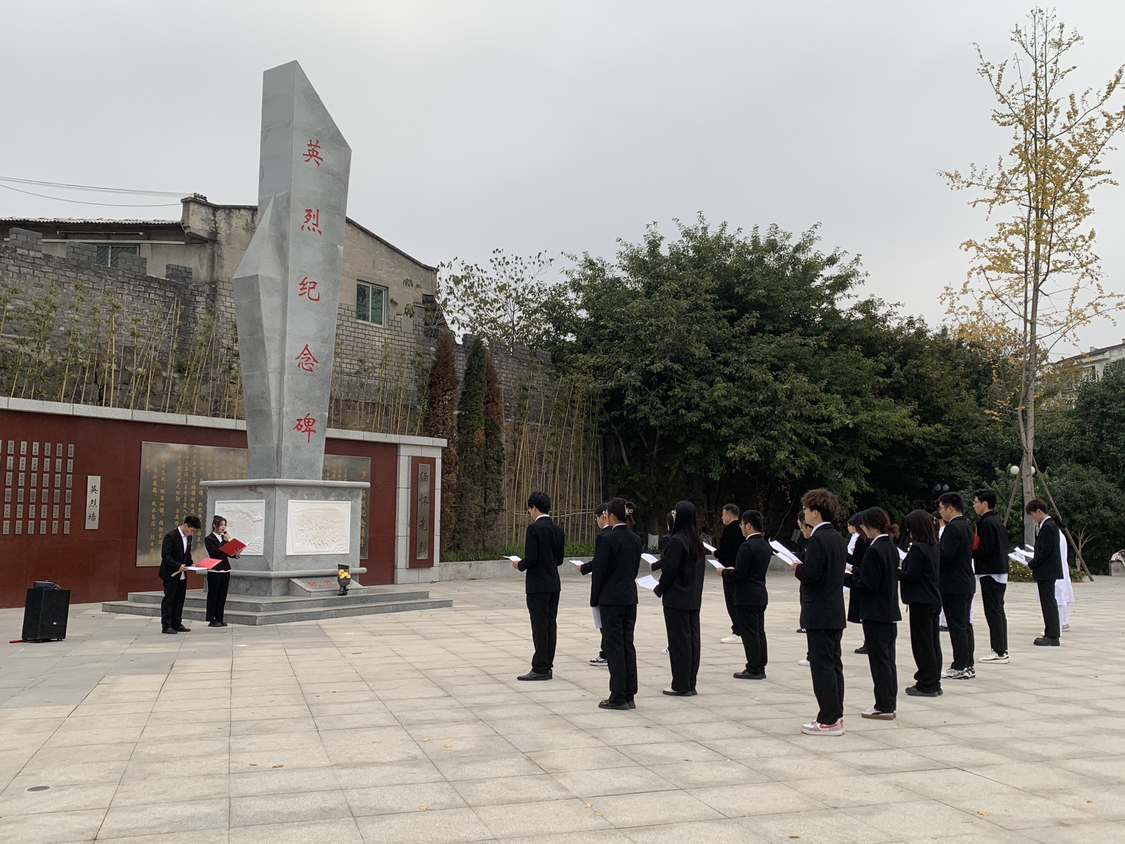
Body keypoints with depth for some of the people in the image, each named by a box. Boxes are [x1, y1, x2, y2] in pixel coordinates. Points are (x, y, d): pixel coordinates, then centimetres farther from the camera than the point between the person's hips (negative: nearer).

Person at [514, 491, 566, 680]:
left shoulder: (534, 528, -14)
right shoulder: (558, 529, 9)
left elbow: (531, 559, -18)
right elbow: (559, 559, 12)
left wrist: (519, 565, 1)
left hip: (538, 585, -8)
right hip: (554, 583, 8)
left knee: (539, 625, -4)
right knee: (551, 624, 10)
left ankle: (540, 669, -1)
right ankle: (547, 666, 15)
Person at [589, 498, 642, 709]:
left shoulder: (607, 539, -14)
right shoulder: (635, 539, 8)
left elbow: (599, 571, -12)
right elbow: (635, 568, 13)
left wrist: (594, 599, -2)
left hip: (611, 598, -7)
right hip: (630, 597, 7)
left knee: (614, 646, -1)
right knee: (628, 644, 11)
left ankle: (618, 697, 2)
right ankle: (629, 695, 15)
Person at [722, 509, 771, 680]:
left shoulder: (747, 547, -19)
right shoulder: (765, 546, 10)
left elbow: (739, 574, -21)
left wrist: (725, 572, -3)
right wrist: (733, 571, 19)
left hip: (747, 597, -9)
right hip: (761, 595, 9)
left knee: (750, 633, -3)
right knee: (759, 632, 13)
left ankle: (753, 669, 0)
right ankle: (760, 667, 18)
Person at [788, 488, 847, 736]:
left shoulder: (818, 539, -17)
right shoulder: (838, 539, 12)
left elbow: (810, 574, -24)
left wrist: (797, 568, -5)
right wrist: (803, 568, 14)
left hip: (820, 613, -10)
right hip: (835, 612, 10)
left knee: (822, 665, -4)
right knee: (833, 663, 14)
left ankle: (829, 720, -1)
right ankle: (835, 715, 20)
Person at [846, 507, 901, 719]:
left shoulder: (874, 550, -18)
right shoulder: (891, 547, 10)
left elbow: (867, 584, -20)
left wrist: (846, 577, -9)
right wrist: (856, 572, 12)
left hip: (875, 614, -9)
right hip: (890, 612, 9)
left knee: (879, 659, -3)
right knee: (887, 658, 14)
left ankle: (884, 707, 2)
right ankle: (889, 704, 21)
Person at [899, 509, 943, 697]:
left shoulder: (917, 548, -17)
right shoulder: (933, 547, 10)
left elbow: (911, 575, -20)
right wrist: (901, 572, 14)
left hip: (921, 602, -9)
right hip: (934, 599, 9)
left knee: (922, 643, -2)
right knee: (933, 641, 13)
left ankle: (927, 685, 2)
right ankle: (934, 683, 19)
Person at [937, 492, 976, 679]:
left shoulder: (953, 528, -18)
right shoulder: (967, 526, 13)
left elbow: (946, 555, -25)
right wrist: (936, 548, 12)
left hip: (953, 585, -10)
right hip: (967, 582, 10)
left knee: (957, 626, -5)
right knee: (965, 624, 13)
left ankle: (960, 667, -1)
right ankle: (968, 665, 18)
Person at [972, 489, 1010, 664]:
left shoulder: (987, 523, -16)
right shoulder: (998, 521, 14)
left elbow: (985, 549, -22)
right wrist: (972, 550, 13)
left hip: (990, 574, -10)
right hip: (1001, 572, 10)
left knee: (993, 612, -6)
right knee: (999, 611, 13)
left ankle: (999, 652, -4)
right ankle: (1002, 650, 18)